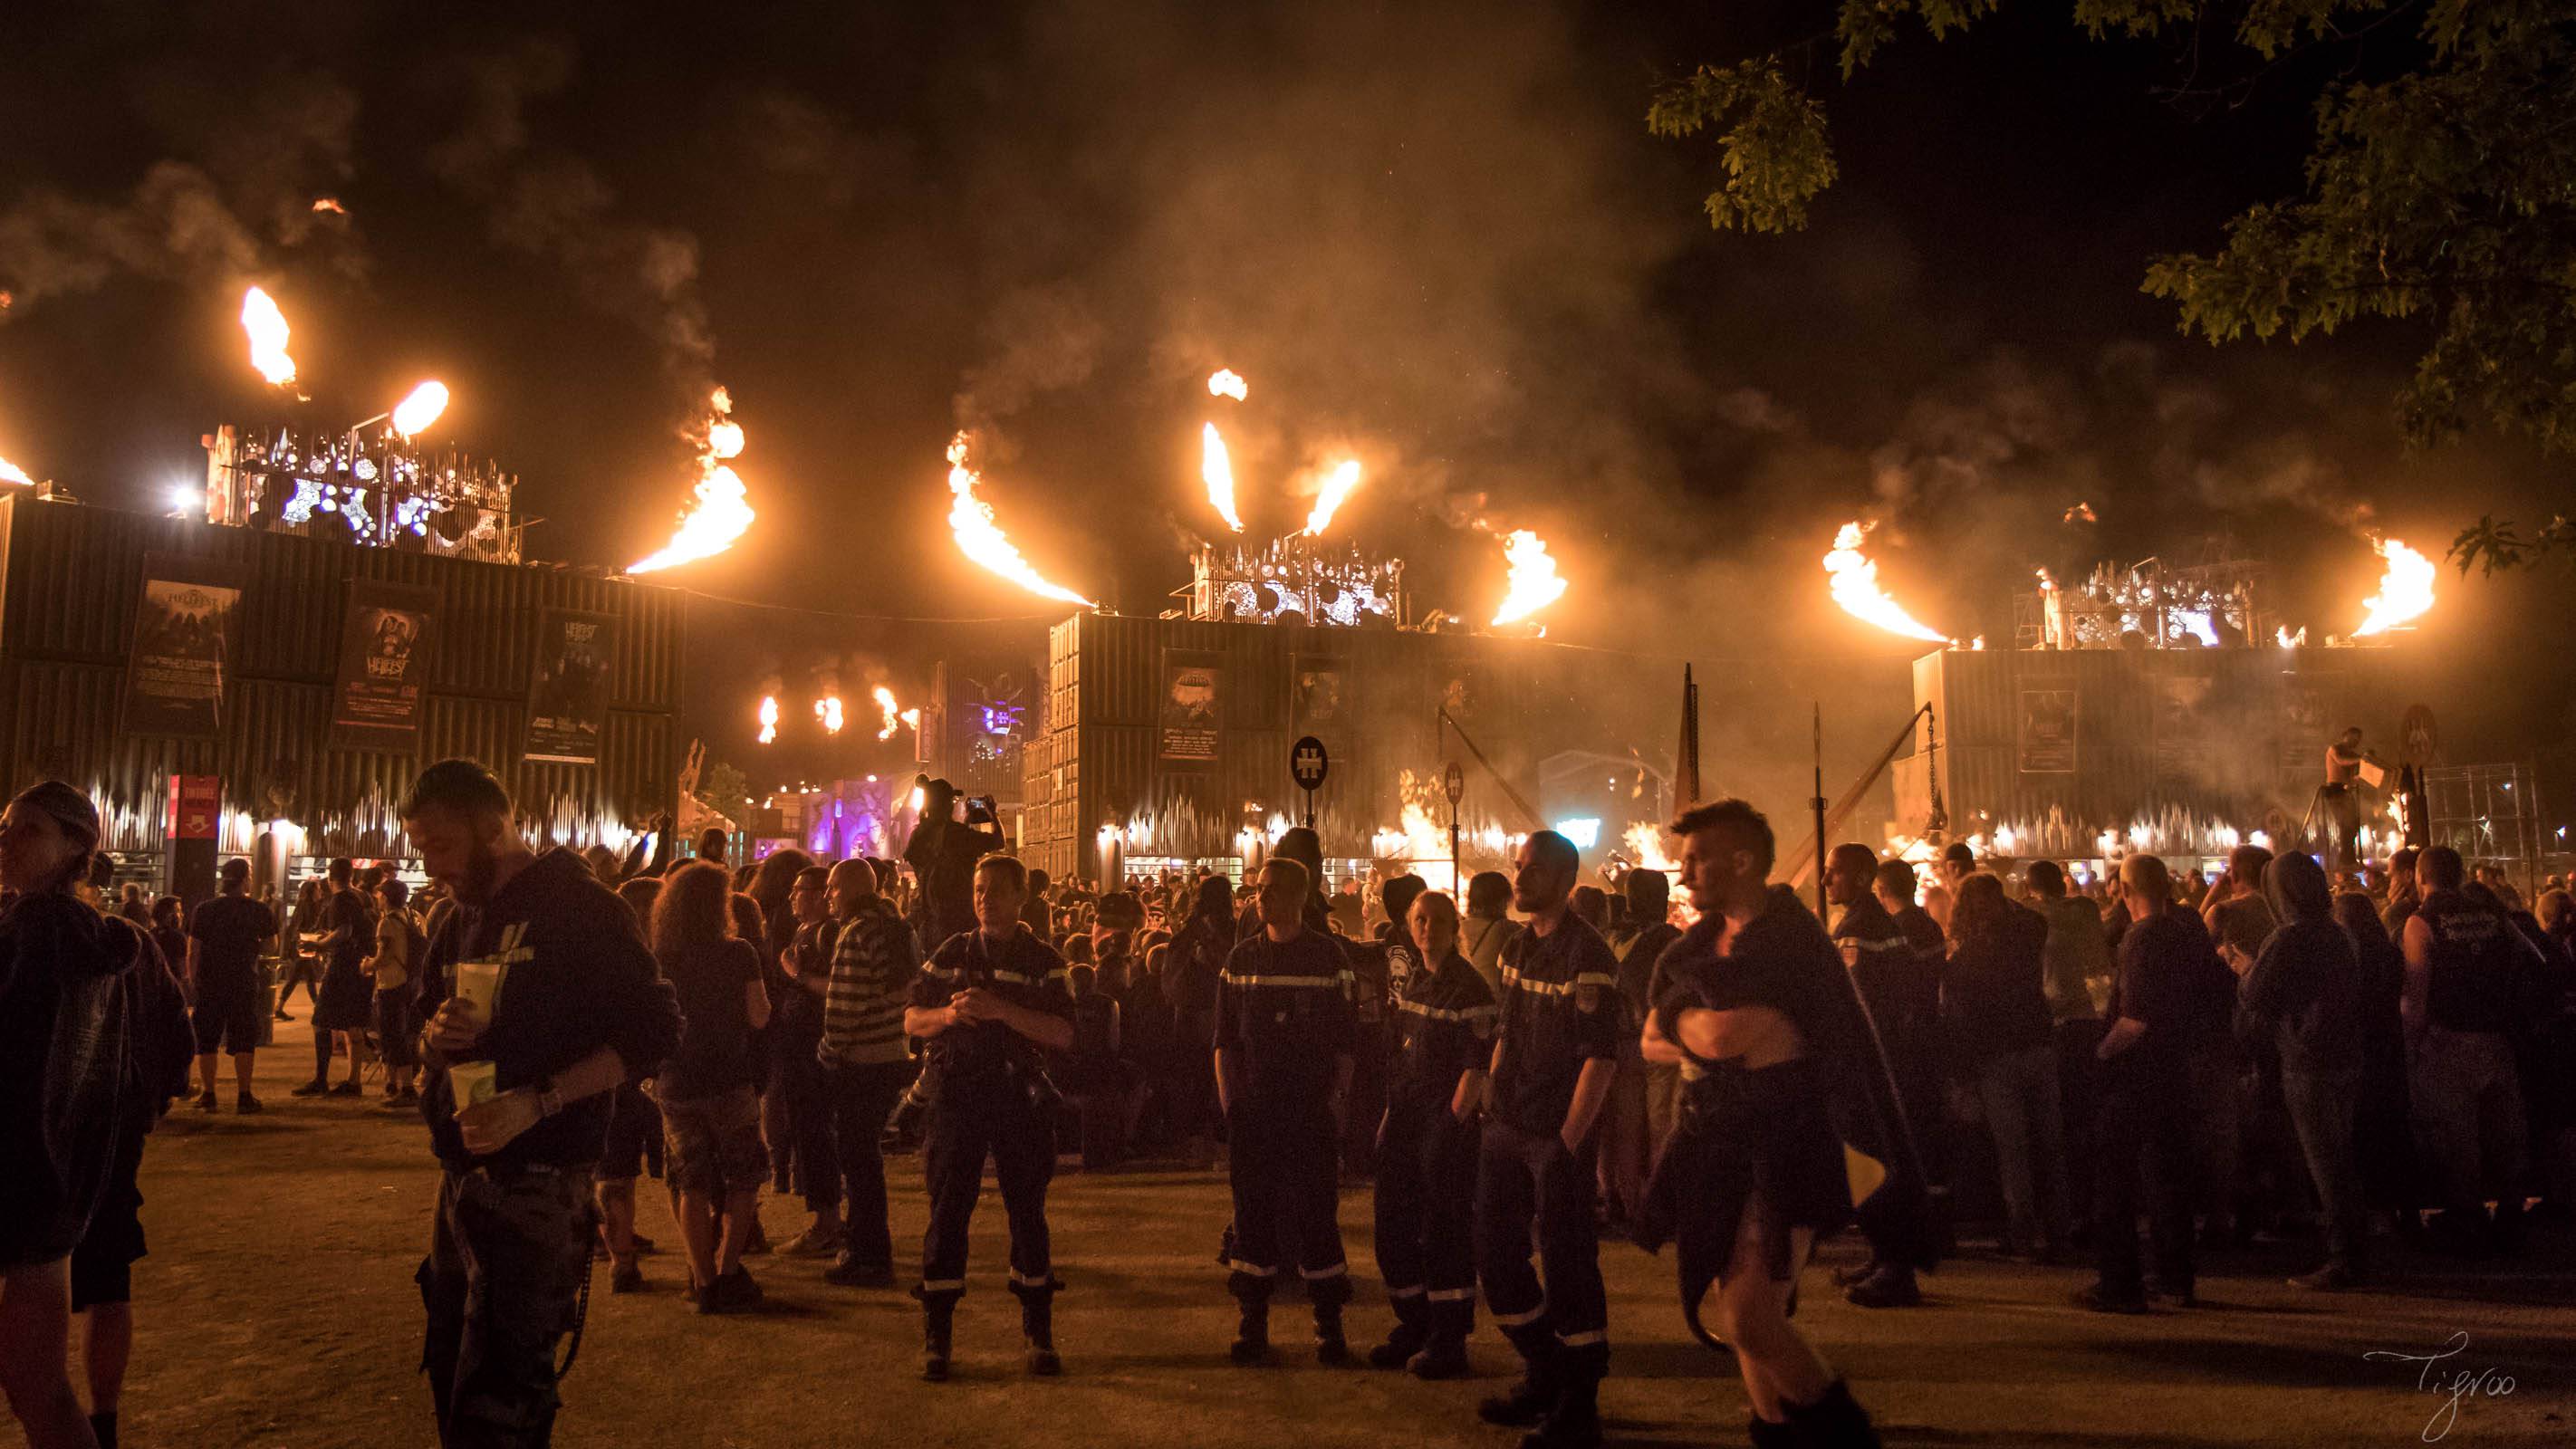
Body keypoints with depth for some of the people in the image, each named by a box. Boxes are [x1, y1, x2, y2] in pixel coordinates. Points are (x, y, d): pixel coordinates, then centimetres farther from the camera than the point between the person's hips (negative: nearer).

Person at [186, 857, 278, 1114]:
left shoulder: (204, 910, -2)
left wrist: (193, 981, 9)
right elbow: (270, 945, 8)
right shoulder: (259, 911, -4)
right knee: (244, 1041, 4)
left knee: (207, 1041, 9)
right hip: (244, 984, -1)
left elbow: (193, 952, -1)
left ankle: (208, 1095, 11)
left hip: (209, 984, 1)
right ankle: (244, 1096, 3)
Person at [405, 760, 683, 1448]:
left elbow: (655, 1029, -16)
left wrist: (538, 1102, -25)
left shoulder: (575, 905, -11)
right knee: (451, 1374, 17)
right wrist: (437, 1037, -4)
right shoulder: (460, 922, 14)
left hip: (535, 1180, -8)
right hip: (462, 1176, 8)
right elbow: (427, 1038, 21)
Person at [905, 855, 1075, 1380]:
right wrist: (949, 1013, -12)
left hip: (1019, 1097, -1)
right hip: (955, 1095, 1)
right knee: (947, 1213, 2)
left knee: (1028, 1212, 5)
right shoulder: (950, 953, 10)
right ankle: (936, 1337, 11)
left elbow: (1063, 1035, -8)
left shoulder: (1043, 961, 2)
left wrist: (1002, 1010, -20)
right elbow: (911, 1021, 9)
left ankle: (1039, 1333, 18)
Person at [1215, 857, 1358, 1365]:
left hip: (1312, 1109, -3)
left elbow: (1345, 1041, 1)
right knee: (1253, 1213, 6)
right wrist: (1230, 1103, 2)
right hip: (1253, 1109, 3)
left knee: (1316, 1214, 1)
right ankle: (1252, 1325, 15)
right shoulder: (1241, 960, 8)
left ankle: (1329, 1327, 11)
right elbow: (1225, 1040, 11)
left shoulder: (1328, 957, 0)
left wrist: (1337, 1102, -6)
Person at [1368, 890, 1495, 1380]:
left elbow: (1475, 1069, -16)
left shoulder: (1468, 988, -13)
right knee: (1394, 1228, 13)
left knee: (1444, 1231, -1)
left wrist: (1455, 1118, -18)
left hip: (1448, 1123, -8)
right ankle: (1413, 1326, 29)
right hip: (1405, 1118, 8)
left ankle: (1449, 1341, 11)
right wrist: (1392, 1114, 16)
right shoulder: (1413, 980, 10)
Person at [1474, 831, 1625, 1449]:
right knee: (1497, 1259, 15)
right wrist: (1492, 1094, 12)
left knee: (1567, 1266, 1)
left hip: (1558, 1138, -8)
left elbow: (1601, 1056, -17)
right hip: (1507, 1130, 8)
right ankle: (1544, 1378, 33)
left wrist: (1568, 1141, -19)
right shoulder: (1517, 949, 10)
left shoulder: (1587, 955, -14)